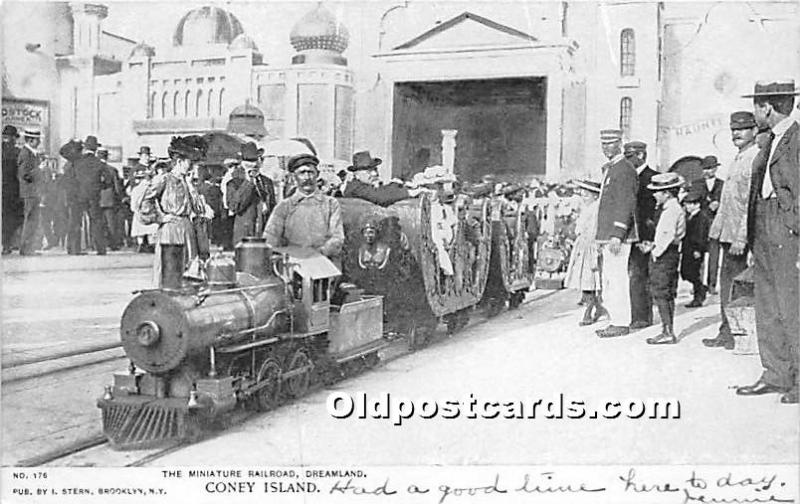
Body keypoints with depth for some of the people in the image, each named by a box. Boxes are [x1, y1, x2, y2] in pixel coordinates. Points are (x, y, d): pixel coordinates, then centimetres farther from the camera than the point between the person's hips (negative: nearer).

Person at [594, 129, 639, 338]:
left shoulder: (624, 169, -11)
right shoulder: (610, 169, 20)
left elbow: (627, 205, -18)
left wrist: (617, 235, -23)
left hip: (618, 235, -10)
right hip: (608, 235, 10)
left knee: (617, 279, -8)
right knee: (608, 280, 12)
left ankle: (621, 323, -3)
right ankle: (616, 320, 18)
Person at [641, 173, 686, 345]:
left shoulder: (672, 210, -15)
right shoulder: (671, 209, 17)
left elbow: (668, 235, -22)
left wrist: (656, 250, -15)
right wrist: (654, 244, 12)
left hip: (665, 255, -11)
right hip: (668, 254, 11)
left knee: (660, 294, -9)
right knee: (668, 295, 12)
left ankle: (668, 332, -8)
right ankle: (668, 331, 16)